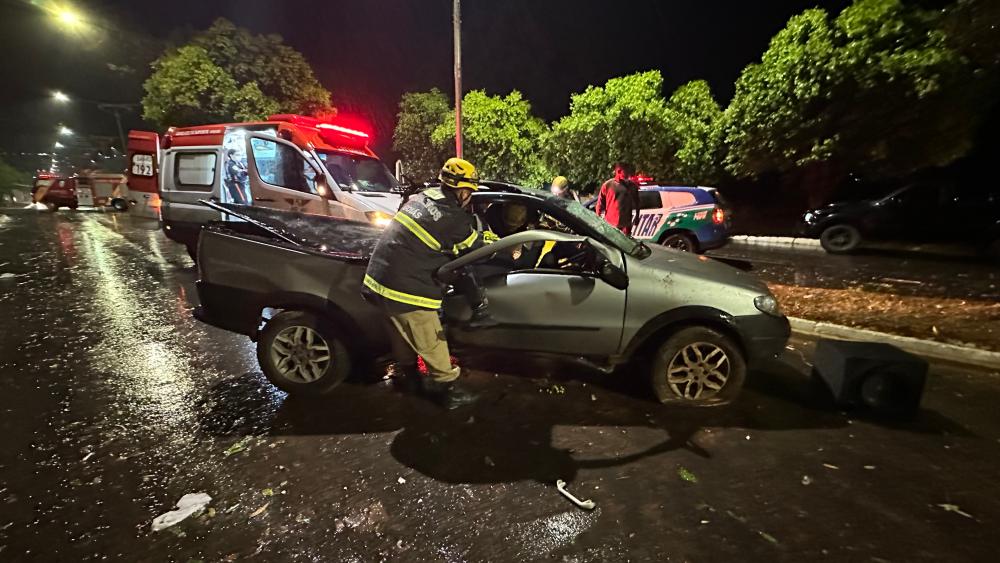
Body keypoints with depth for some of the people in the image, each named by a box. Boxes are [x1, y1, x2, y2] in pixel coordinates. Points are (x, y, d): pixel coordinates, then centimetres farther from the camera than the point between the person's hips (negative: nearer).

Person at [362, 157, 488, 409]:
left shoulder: (421, 197, 8)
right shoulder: (454, 220, -16)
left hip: (378, 279, 9)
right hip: (407, 292, -9)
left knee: (402, 334, 26)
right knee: (433, 345, 9)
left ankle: (411, 378, 45)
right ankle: (449, 390, 26)